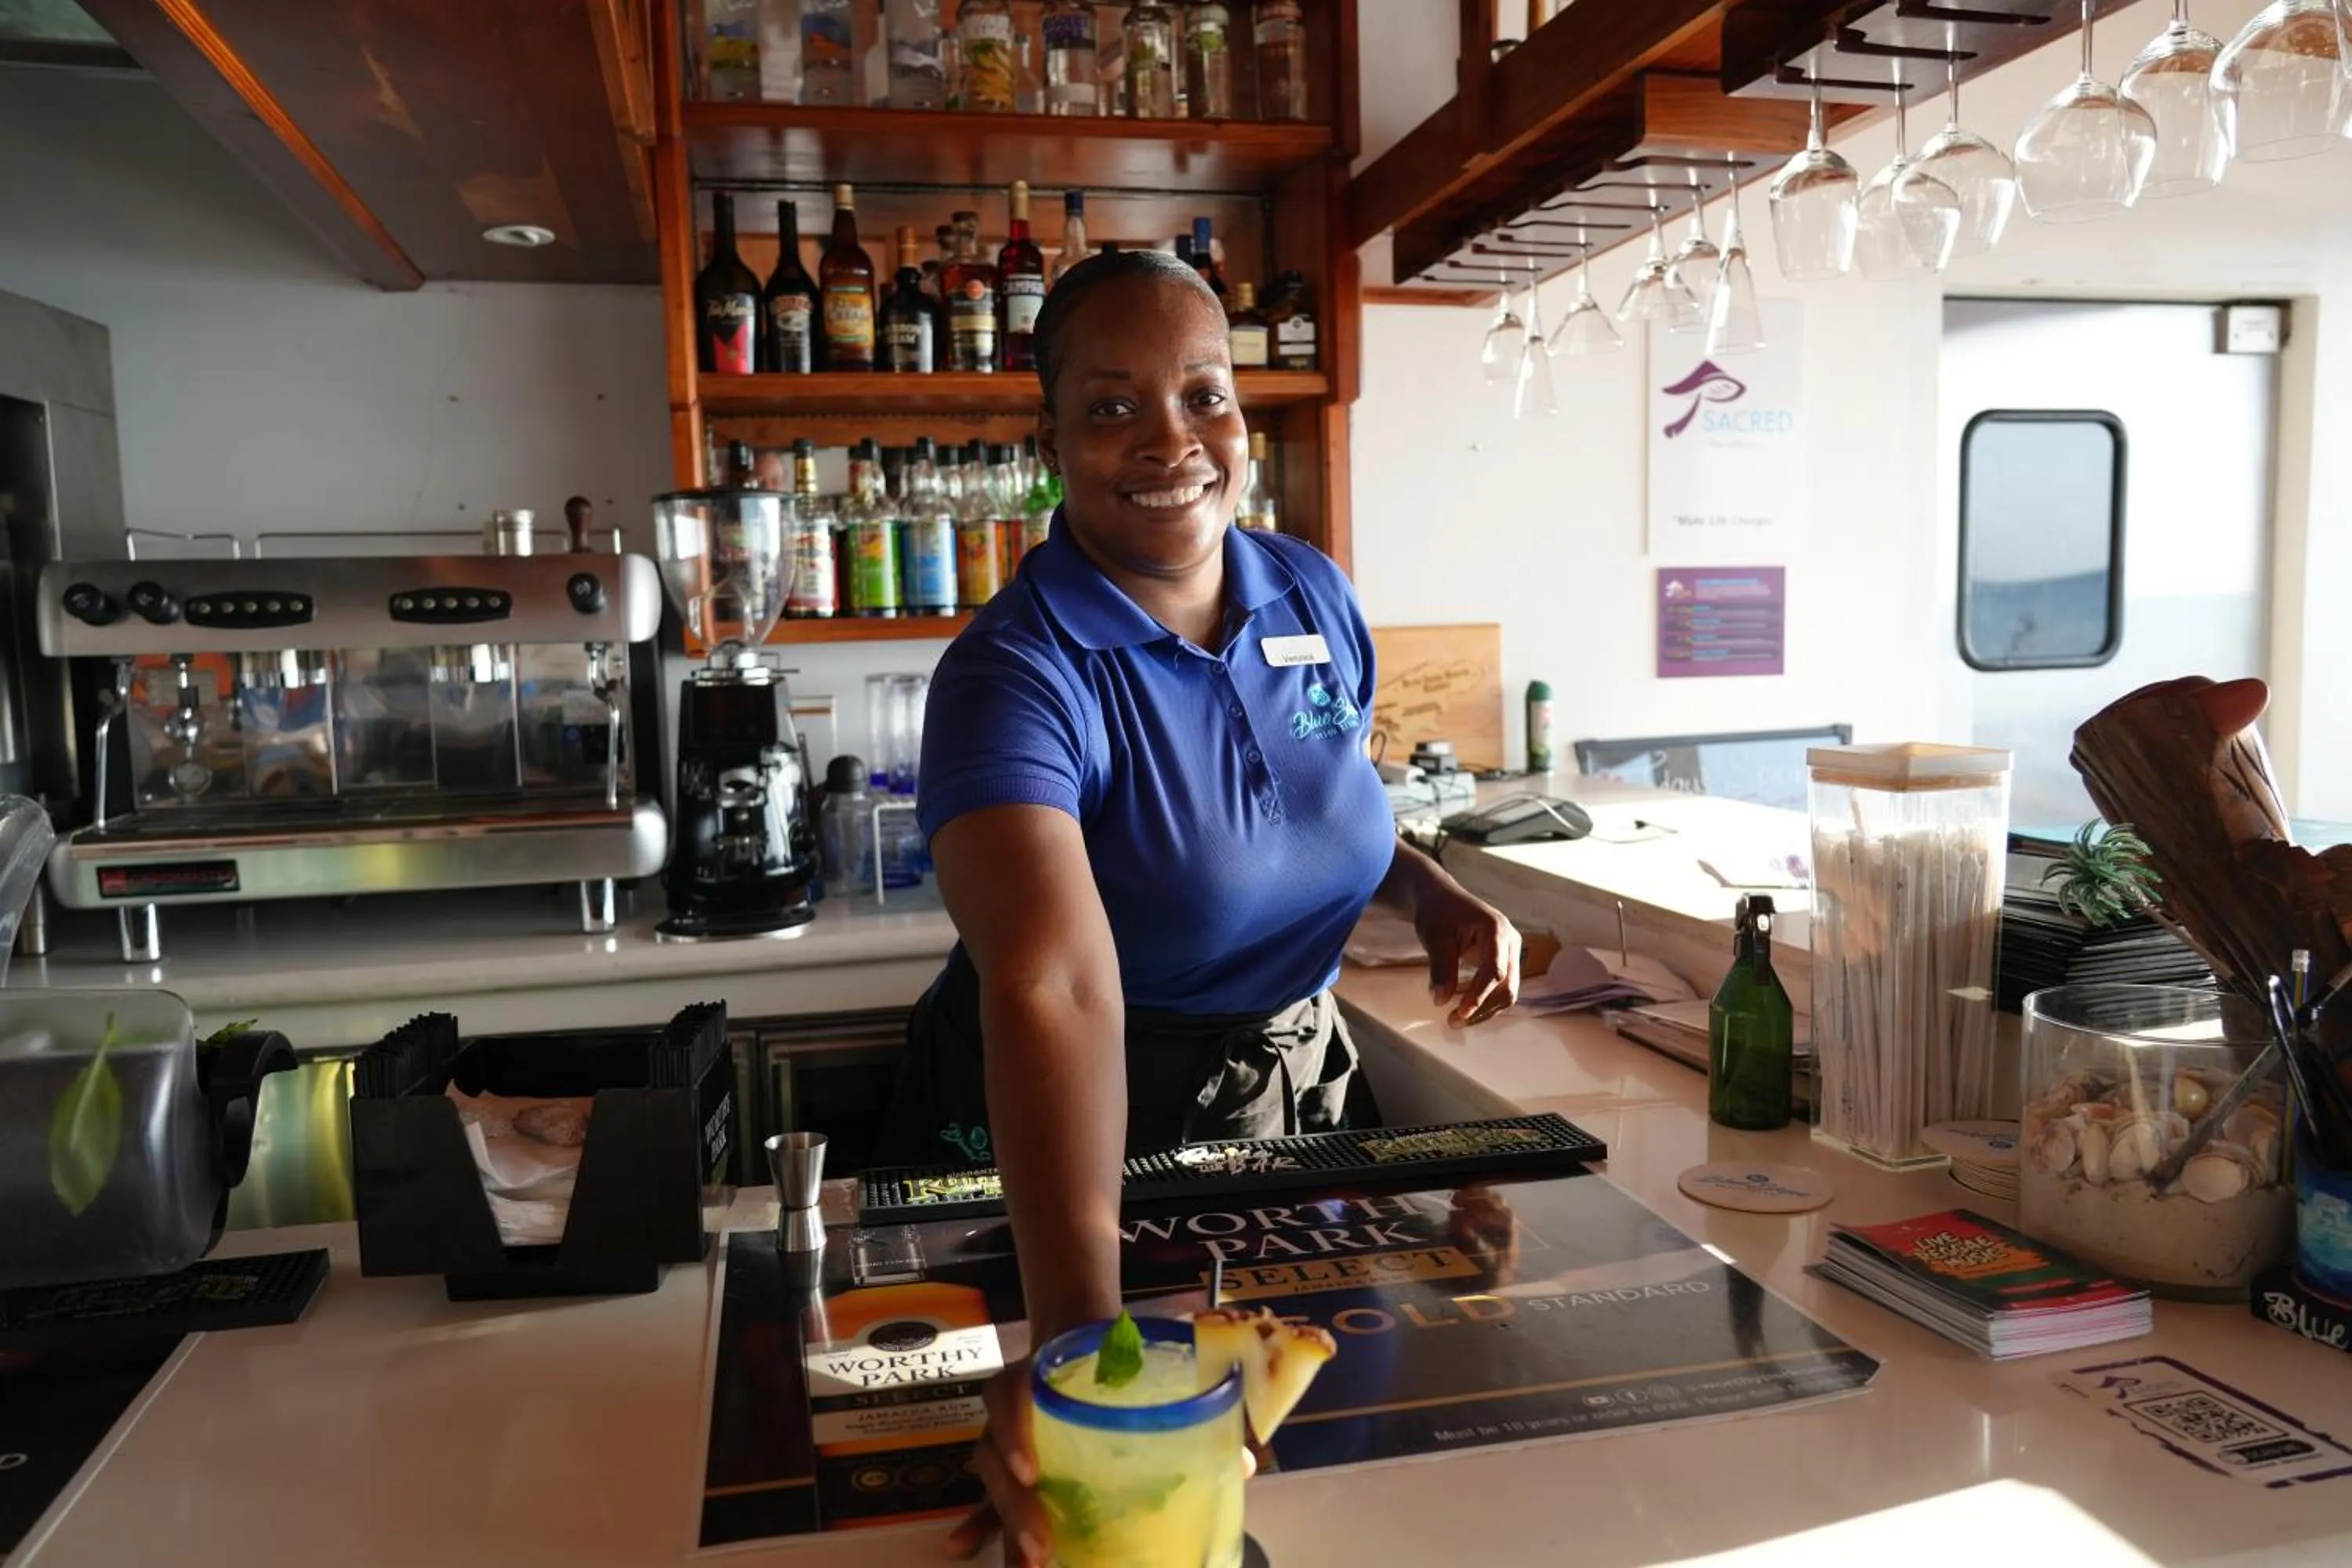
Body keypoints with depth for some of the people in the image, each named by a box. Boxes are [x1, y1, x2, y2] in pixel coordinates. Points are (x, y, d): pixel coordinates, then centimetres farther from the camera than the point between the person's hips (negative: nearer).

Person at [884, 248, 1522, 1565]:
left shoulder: (1314, 595, -8)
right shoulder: (1018, 675, -26)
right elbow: (1054, 988, -42)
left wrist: (1438, 897, -10)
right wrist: (1080, 1332, -53)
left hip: (1297, 1099, 5)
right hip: (1083, 1140, -5)